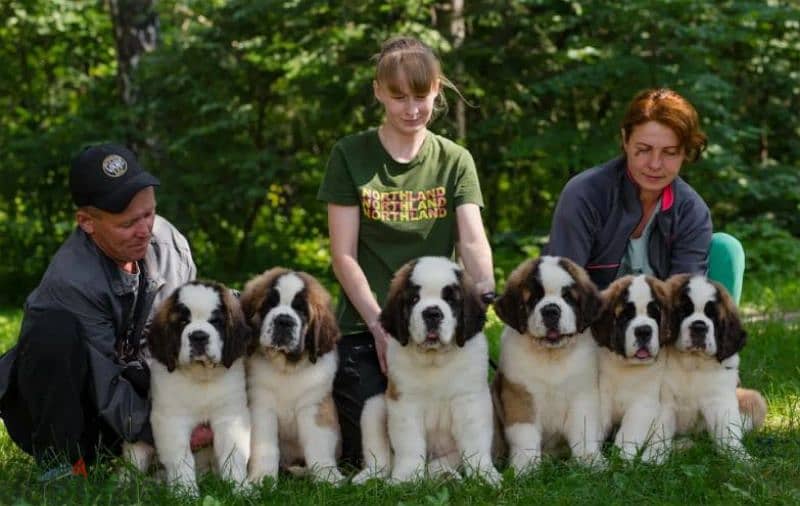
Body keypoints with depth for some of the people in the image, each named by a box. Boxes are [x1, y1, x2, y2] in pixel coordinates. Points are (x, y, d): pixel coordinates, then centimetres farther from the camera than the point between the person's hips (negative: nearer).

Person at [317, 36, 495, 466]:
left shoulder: (455, 161, 7)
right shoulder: (350, 156, 0)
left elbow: (472, 241, -7)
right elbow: (344, 255, -4)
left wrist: (486, 292, -29)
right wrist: (380, 325, -15)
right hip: (364, 328, -2)